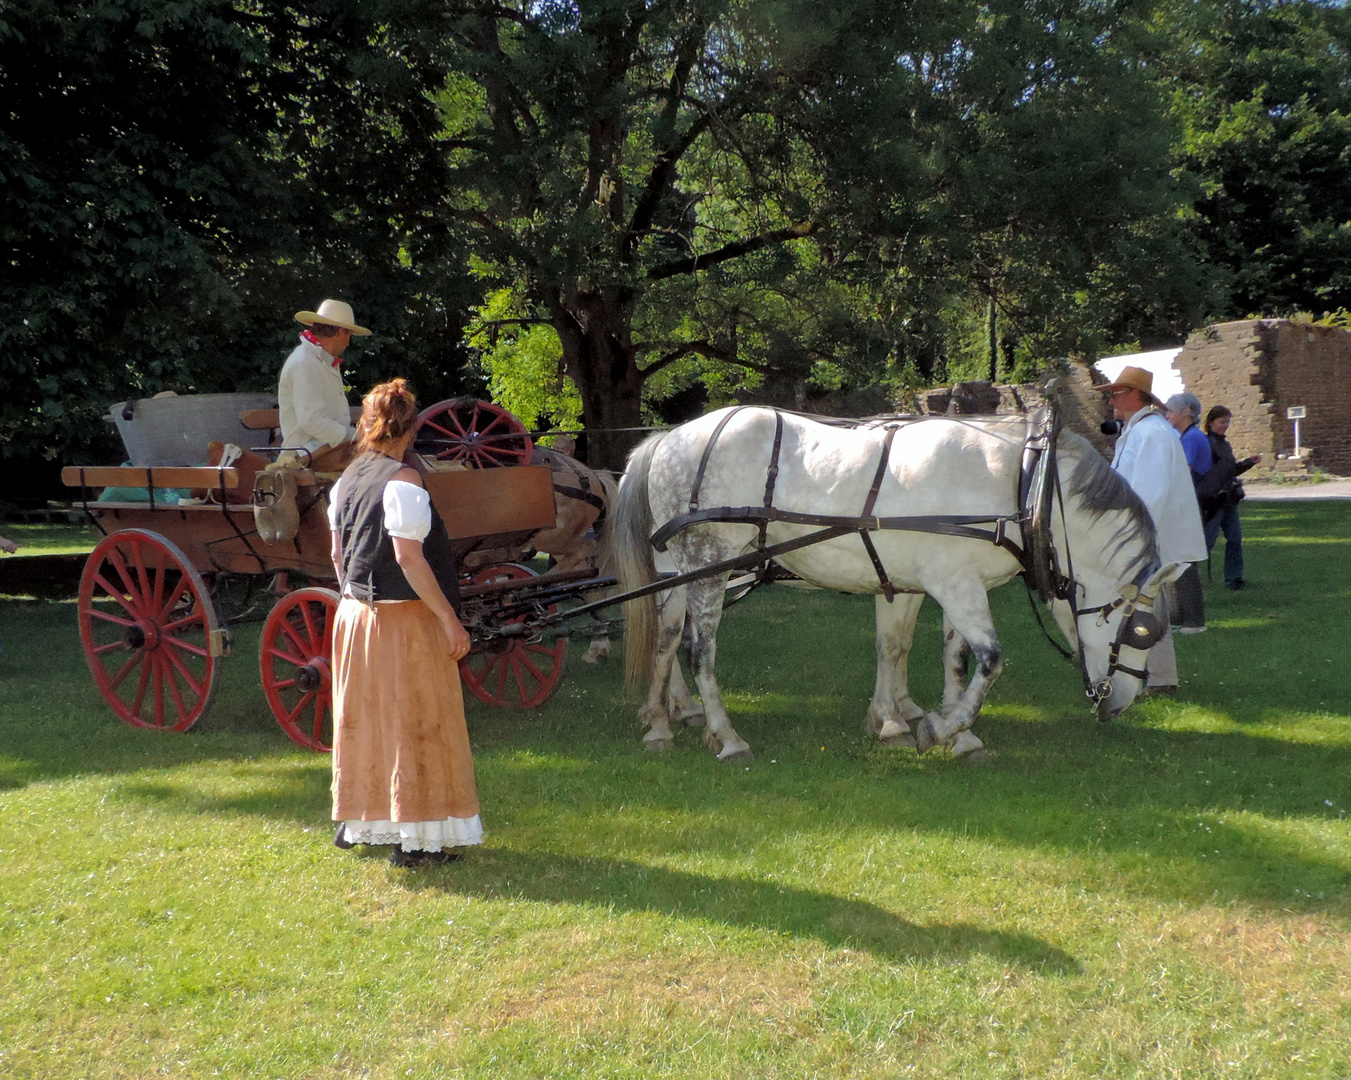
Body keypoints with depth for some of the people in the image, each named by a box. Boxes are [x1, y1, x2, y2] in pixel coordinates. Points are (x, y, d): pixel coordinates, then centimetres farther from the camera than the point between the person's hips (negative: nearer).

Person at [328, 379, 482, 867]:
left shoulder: (347, 478, 7)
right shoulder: (403, 480, -16)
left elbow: (338, 553, 13)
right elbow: (409, 557, -21)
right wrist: (449, 619, -18)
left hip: (354, 614, 8)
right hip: (403, 621, -8)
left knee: (361, 717, 19)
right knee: (415, 722, 1)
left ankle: (356, 821, 31)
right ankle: (415, 839, 5)